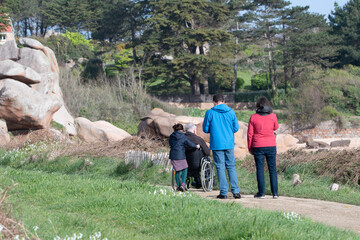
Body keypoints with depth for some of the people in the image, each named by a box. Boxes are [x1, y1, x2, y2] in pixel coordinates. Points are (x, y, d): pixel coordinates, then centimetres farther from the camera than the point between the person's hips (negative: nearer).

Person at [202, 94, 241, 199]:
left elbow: (205, 129, 1)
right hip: (229, 144, 2)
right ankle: (236, 191, 5)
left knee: (220, 167, 3)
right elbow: (236, 128, 5)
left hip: (217, 144, -2)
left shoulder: (210, 113, -5)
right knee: (231, 167, 10)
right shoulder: (231, 112, 2)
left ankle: (224, 192, 1)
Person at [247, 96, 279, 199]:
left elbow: (250, 134, -2)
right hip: (271, 145, 1)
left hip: (258, 146, -1)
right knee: (272, 169, 6)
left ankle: (261, 192, 2)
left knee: (260, 169, 3)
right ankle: (275, 193, 4)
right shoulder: (272, 116, -3)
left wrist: (250, 148, 8)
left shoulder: (253, 117, -5)